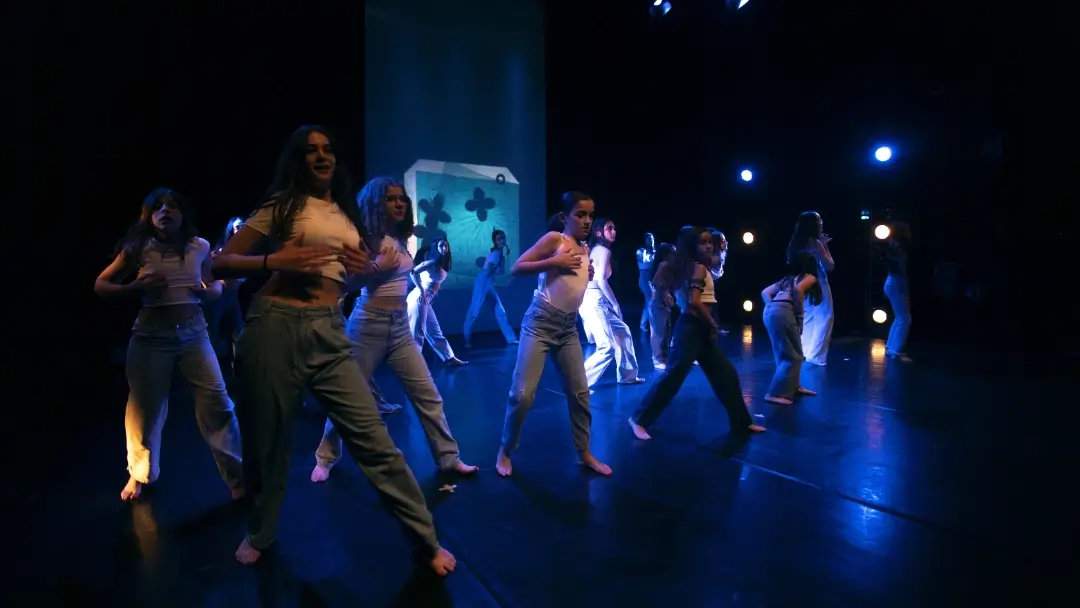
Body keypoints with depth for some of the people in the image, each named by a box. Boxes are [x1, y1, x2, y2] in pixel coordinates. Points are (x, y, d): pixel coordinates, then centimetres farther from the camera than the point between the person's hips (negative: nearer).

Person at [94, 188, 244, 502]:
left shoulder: (200, 247, 3)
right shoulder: (138, 248, 0)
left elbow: (216, 284, 16)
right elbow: (100, 285, 7)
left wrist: (208, 291, -7)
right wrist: (135, 287, -12)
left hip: (194, 333, 1)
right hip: (151, 335, 0)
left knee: (217, 402, -4)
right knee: (145, 407, 11)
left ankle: (238, 477, 7)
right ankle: (139, 475, 37)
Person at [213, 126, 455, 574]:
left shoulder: (347, 215, 16)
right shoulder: (282, 205, 4)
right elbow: (220, 262, 1)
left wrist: (364, 270, 1)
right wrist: (274, 261, -15)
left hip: (331, 333, 3)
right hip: (277, 328, -2)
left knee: (373, 437, -2)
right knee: (269, 440, 12)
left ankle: (427, 541, 7)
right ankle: (260, 533, 40)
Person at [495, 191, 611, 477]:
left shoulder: (585, 249, 13)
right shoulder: (554, 239, -7)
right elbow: (517, 268, -12)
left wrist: (590, 273, 7)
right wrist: (554, 261, -19)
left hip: (568, 328, 7)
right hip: (540, 323, -7)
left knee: (579, 393, 10)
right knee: (523, 393, -8)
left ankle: (584, 454, 26)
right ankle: (505, 452, 14)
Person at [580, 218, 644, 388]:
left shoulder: (595, 249, 19)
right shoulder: (603, 250, -8)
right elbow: (601, 280, -18)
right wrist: (616, 304, -11)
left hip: (594, 301, 10)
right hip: (594, 301, -10)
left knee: (623, 332, 20)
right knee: (608, 347, -13)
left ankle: (627, 375, 28)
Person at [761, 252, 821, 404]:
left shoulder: (787, 278, 31)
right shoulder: (810, 277, 12)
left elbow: (765, 292, 23)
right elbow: (798, 289, -11)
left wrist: (773, 306, 15)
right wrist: (800, 313, -3)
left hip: (769, 310, 8)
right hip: (783, 312, -8)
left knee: (783, 353, 20)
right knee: (793, 356, 0)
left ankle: (793, 386, 32)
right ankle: (776, 393, -5)